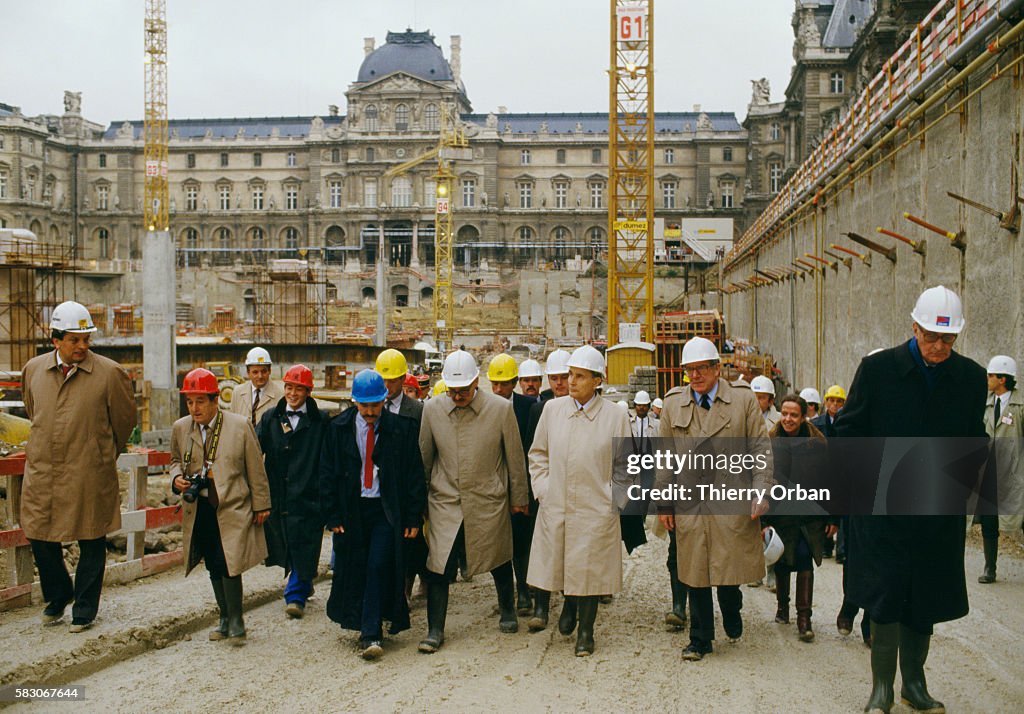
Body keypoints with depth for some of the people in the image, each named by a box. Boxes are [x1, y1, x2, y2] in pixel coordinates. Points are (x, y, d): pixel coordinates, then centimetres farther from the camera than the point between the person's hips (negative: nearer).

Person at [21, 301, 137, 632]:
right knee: (40, 537, 10)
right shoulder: (33, 369, 4)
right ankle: (58, 596, 34)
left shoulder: (110, 372, -8)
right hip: (41, 471, 3)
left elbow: (124, 419, 4)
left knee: (91, 543, 5)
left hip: (89, 475, -3)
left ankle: (84, 608, 22)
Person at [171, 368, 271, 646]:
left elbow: (255, 469, 0)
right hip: (198, 509, 4)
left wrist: (261, 505, 2)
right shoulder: (180, 428, 5)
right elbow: (176, 460, 21)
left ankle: (236, 622, 6)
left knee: (227, 565, -10)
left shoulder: (240, 425, -6)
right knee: (214, 569, 11)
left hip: (232, 508, -4)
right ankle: (225, 618, 26)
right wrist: (177, 478, -2)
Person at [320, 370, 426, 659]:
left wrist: (413, 518, -4)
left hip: (387, 510, -2)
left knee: (379, 567, -12)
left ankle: (371, 634, -6)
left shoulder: (401, 429, -5)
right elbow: (327, 473, 5)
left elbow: (415, 474, -1)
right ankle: (368, 627, 25)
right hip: (351, 509, 2)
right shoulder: (339, 428, 0)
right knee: (354, 570, 8)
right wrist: (333, 515, -1)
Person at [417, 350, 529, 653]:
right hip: (444, 503, 1)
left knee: (499, 561, 15)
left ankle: (507, 613, 40)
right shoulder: (432, 408, -4)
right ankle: (435, 631, 10)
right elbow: (424, 456, 7)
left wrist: (518, 497, 6)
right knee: (438, 566, -3)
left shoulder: (501, 409, -9)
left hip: (489, 503, 0)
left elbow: (515, 457, 0)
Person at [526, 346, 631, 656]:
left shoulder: (615, 417, -5)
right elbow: (538, 453, 13)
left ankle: (585, 631, 23)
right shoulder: (553, 409, 2)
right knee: (548, 562, 4)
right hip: (554, 507, 2)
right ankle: (542, 606, 31)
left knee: (589, 570, 6)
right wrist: (541, 487, 5)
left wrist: (614, 499, -1)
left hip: (595, 511, -2)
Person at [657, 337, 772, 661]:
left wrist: (760, 494, -6)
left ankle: (733, 625, 32)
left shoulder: (744, 400, 3)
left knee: (728, 572, 4)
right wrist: (663, 503, 7)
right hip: (689, 507, 2)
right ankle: (700, 640, 18)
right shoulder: (673, 404, 8)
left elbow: (761, 450, 3)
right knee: (695, 575, 5)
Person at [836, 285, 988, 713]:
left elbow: (975, 442, 10)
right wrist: (873, 483, -9)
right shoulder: (877, 369, -6)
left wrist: (957, 483, -4)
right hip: (884, 510, -3)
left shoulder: (971, 377, 2)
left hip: (939, 516, 3)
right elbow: (848, 432, -1)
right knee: (886, 597, -1)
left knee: (926, 602, 11)